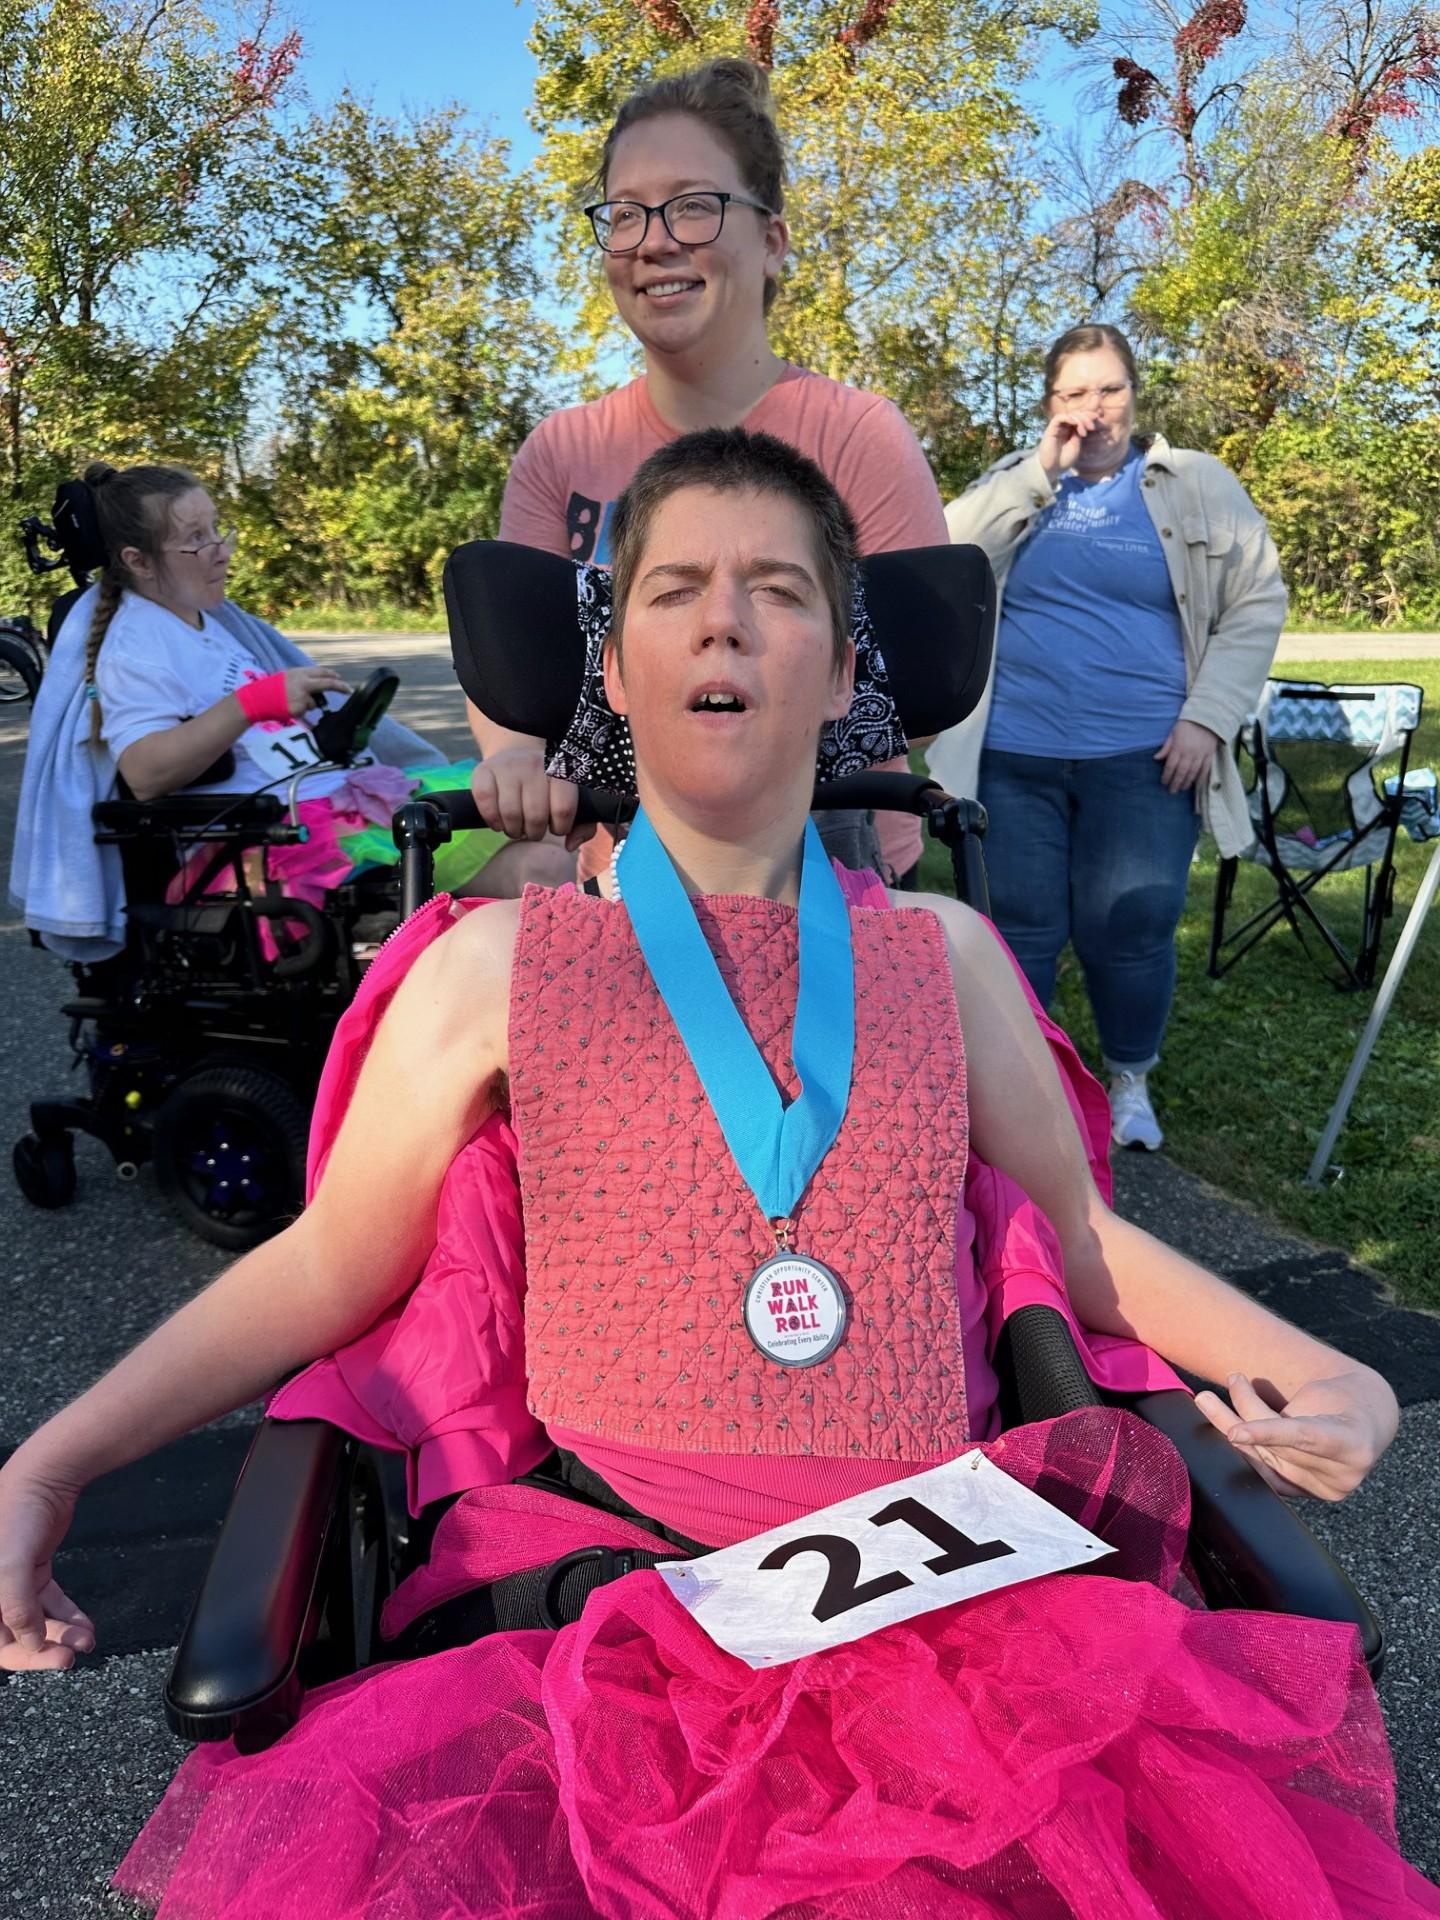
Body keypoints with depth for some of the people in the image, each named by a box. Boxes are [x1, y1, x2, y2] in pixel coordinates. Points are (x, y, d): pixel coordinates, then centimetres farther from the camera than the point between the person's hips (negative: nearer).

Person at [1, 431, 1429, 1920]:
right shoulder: (498, 964, 6)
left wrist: (1316, 1375, 5)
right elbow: (325, 1266, 10)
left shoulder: (942, 952, 12)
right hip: (605, 1581, -1)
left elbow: (1079, 1234, 19)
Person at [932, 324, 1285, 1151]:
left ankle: (1131, 1077, 24)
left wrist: (1208, 717, -7)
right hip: (1016, 754, 1)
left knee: (1130, 928, 0)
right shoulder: (1018, 482, 10)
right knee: (1023, 926, 7)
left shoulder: (1198, 484, 6)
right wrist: (1043, 470, -9)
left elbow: (1258, 601, 3)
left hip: (1143, 757, -1)